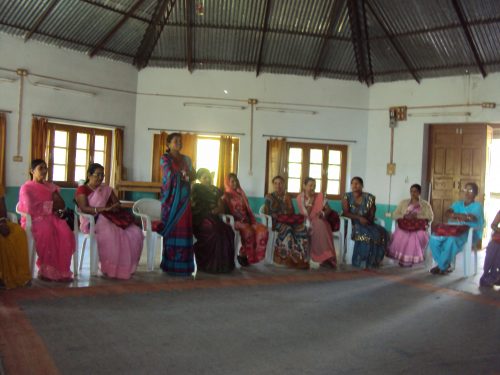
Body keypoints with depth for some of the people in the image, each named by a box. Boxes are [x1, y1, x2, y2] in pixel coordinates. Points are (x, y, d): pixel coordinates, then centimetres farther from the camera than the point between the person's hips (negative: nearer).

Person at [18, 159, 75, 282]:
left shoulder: (50, 186, 20)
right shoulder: (26, 188, 2)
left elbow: (62, 204, 13)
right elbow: (30, 208, -15)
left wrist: (56, 206, -10)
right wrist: (51, 205, -9)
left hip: (50, 217, 5)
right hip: (34, 220, -4)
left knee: (65, 232, -29)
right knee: (47, 232, -38)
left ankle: (61, 270, -27)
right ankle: (46, 270, -28)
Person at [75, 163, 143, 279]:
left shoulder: (106, 189, 24)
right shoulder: (82, 190, 6)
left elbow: (117, 203, 20)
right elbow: (84, 208, -11)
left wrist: (114, 207, -7)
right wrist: (103, 209, -24)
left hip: (110, 218, 6)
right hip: (92, 221, -6)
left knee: (135, 233, -20)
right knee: (110, 234, -41)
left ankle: (127, 267, -15)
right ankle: (110, 268, -28)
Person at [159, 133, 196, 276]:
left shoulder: (186, 159, 18)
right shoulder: (165, 158, 3)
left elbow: (193, 175, 10)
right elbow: (170, 174, -11)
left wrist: (185, 174, -9)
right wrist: (183, 174, 1)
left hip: (184, 198, 4)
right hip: (171, 197, -4)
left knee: (184, 229, -1)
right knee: (172, 228, -7)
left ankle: (183, 264, 2)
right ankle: (171, 265, -3)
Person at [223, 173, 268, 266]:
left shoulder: (241, 194, 20)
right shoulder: (226, 197, 4)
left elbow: (248, 209, 16)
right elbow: (229, 212, -5)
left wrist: (253, 221, 0)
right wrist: (242, 222, -17)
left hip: (246, 220, 5)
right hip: (235, 221, -5)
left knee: (263, 229, -22)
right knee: (248, 231, -36)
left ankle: (255, 255, -17)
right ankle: (243, 254, -19)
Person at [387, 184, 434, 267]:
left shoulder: (425, 204, 9)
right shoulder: (403, 202, 13)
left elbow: (430, 217, -3)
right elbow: (395, 215, 7)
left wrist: (417, 216, -16)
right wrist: (404, 216, -13)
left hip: (419, 228, -1)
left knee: (419, 236, -34)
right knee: (399, 236, -32)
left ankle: (410, 259, -18)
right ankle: (401, 258, -15)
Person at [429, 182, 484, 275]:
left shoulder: (477, 206, 3)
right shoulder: (457, 204, 20)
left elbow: (471, 217, -17)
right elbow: (447, 213, 1)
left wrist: (454, 215, -6)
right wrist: (461, 217, -19)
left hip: (470, 234, -6)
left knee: (451, 240, -38)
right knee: (434, 238, -21)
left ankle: (442, 267, -22)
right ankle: (445, 265, -11)